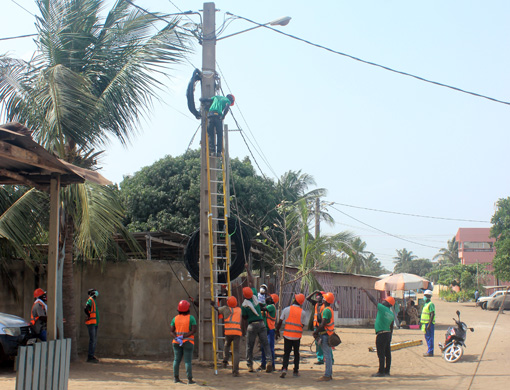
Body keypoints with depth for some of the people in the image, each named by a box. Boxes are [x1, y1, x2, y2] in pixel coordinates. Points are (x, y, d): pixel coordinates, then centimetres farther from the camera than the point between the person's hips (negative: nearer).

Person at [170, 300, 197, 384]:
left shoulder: (175, 318, 3)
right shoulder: (191, 318, -7)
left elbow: (171, 331, -3)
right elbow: (194, 330, -15)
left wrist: (177, 338, -15)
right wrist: (183, 336, -17)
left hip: (177, 342, 4)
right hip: (188, 342, -4)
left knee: (176, 360, 11)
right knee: (188, 361, -2)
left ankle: (176, 378, 14)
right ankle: (190, 379, -2)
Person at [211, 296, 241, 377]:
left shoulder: (226, 309, 10)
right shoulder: (239, 310, 19)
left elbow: (218, 309, 27)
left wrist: (213, 304, 48)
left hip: (228, 332, -1)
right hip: (238, 332, 1)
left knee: (226, 345, 28)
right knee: (236, 351, 1)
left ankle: (225, 361, 10)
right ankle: (235, 370, -9)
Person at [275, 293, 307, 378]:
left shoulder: (286, 309, -3)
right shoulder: (303, 312, -3)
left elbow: (280, 322, 0)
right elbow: (303, 325, 0)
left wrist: (277, 331, 11)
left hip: (287, 334, 0)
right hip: (297, 336, 0)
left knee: (286, 353, 8)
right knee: (296, 353, 15)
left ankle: (284, 368, -11)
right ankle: (296, 371, 18)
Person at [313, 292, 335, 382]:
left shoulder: (326, 310, -17)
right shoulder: (330, 309, 15)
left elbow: (323, 324, -23)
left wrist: (316, 332, -11)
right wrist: (317, 331, 14)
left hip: (325, 335, -10)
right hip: (328, 335, 10)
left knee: (327, 355, -8)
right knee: (328, 355, 15)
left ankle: (327, 375, -6)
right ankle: (329, 374, 21)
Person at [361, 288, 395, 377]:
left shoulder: (382, 308, -10)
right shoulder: (392, 314, 11)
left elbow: (372, 299, -4)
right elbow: (391, 328, 16)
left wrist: (366, 292, 7)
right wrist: (390, 338, 22)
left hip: (381, 334, -8)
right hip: (388, 334, 8)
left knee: (381, 354, -4)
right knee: (387, 354, 10)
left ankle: (381, 371, 0)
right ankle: (387, 371, 16)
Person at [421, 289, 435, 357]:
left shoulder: (430, 304, -14)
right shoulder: (426, 304, 17)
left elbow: (432, 315, -20)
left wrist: (429, 324, -24)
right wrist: (422, 323, 24)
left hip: (429, 323, -10)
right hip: (426, 323, 10)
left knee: (429, 337, -7)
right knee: (427, 337, 14)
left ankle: (430, 352, -6)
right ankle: (429, 351, 21)